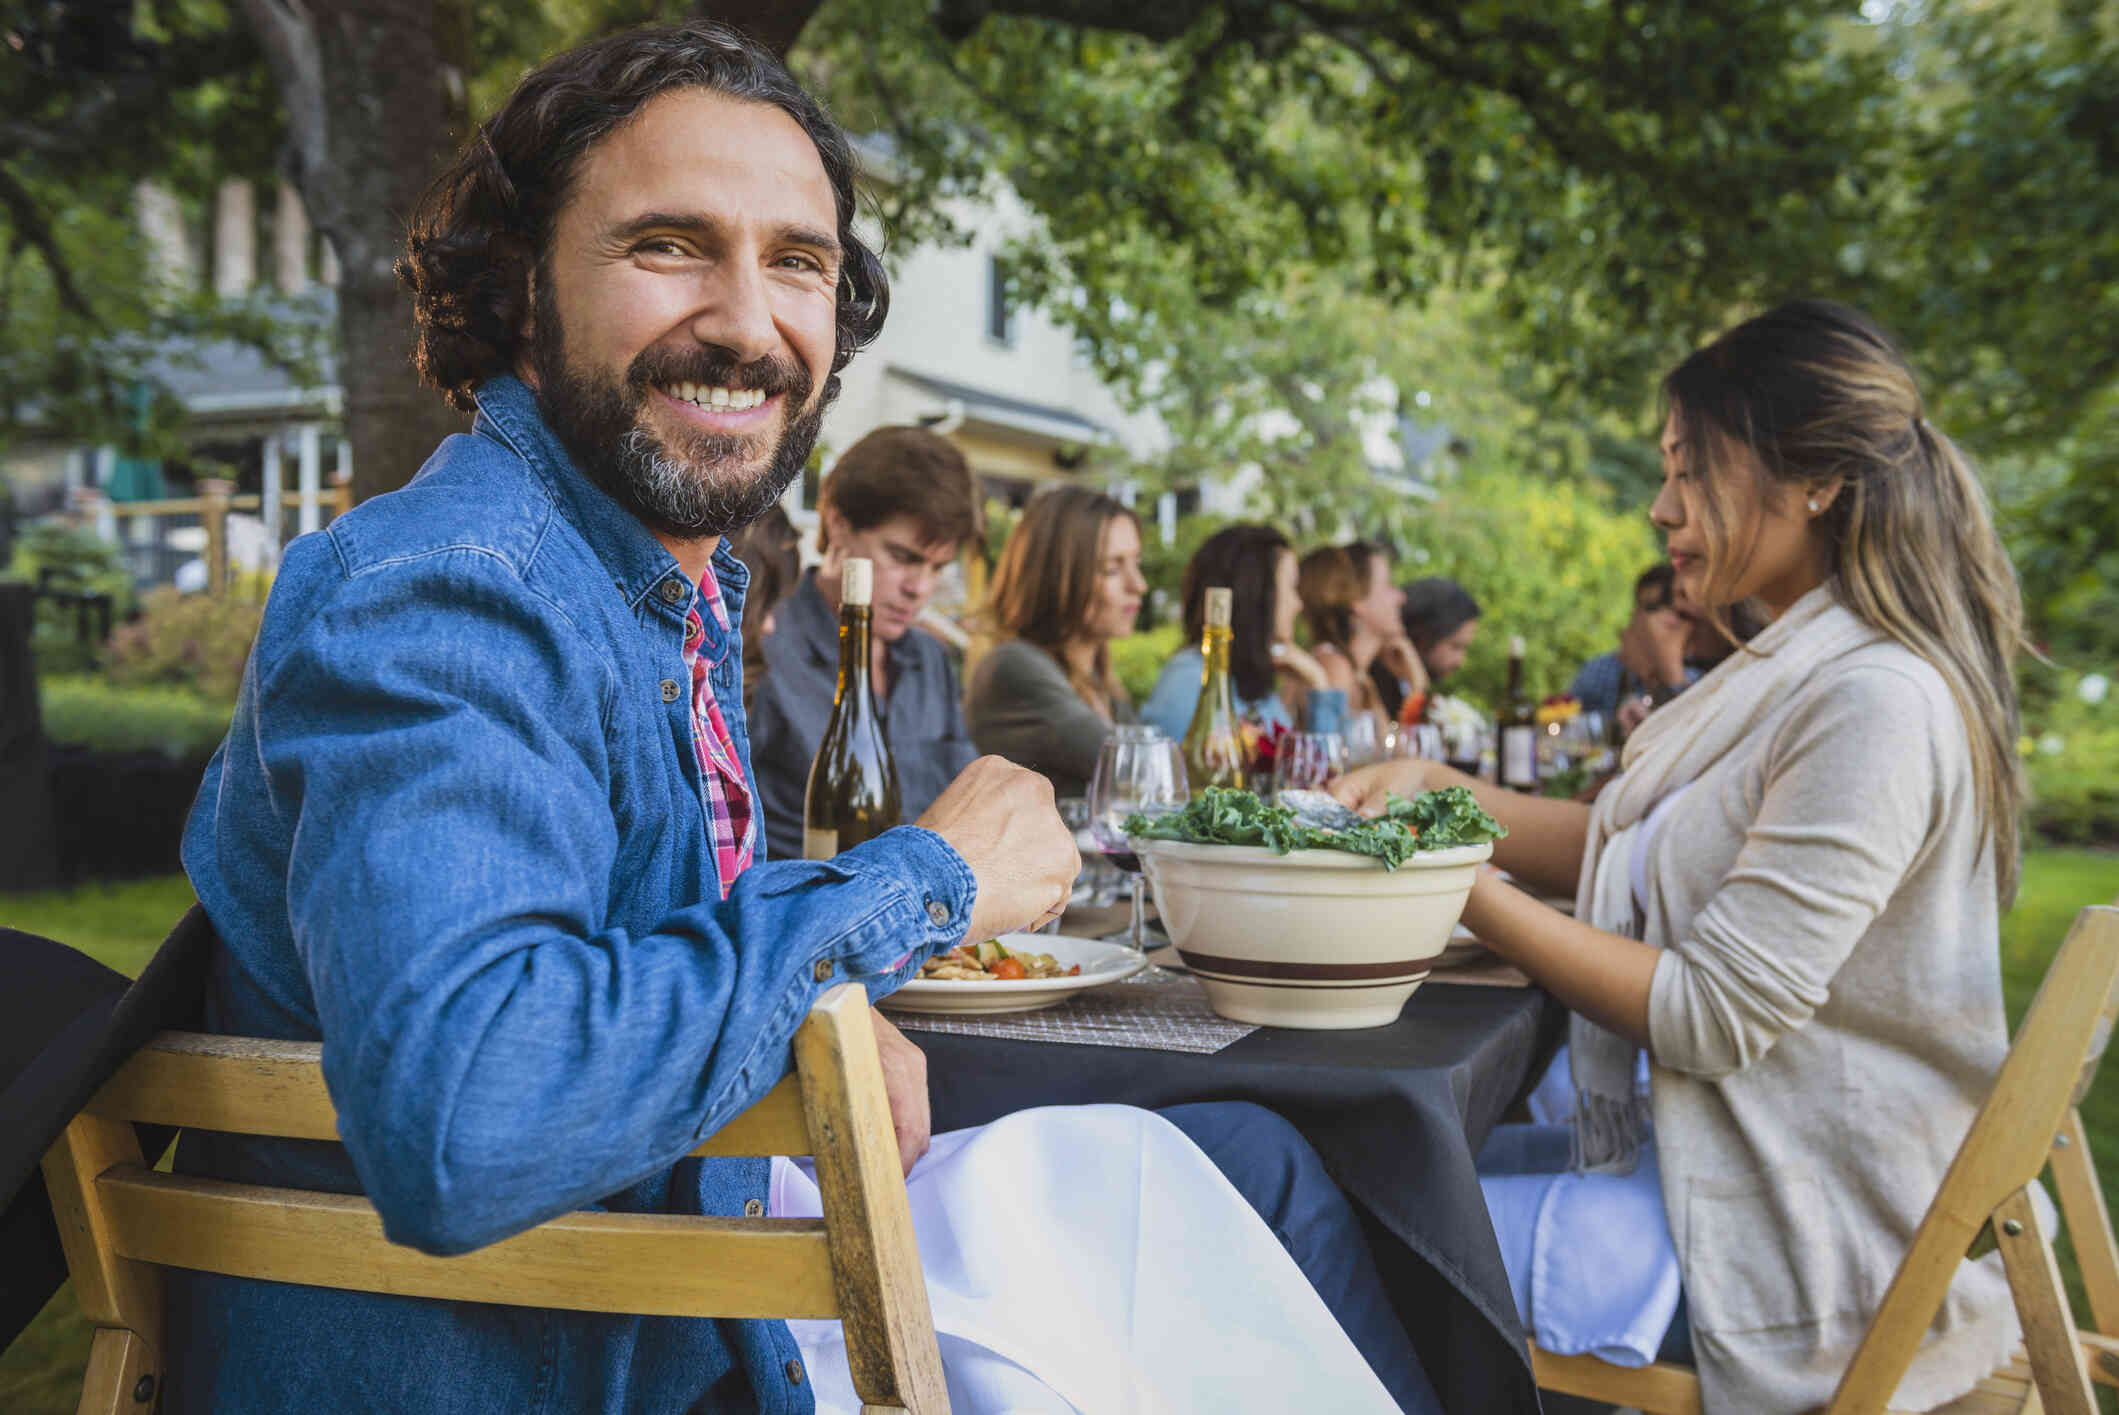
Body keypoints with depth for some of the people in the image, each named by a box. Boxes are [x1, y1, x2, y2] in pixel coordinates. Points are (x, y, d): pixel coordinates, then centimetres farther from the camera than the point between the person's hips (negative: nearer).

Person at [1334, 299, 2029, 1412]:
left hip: (1791, 1243, -10)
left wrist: (1460, 888, -19)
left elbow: (1711, 1014, -23)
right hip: (1707, 1150, 10)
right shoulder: (1797, 673, 11)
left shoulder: (1876, 706, -21)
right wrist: (1436, 789, 1)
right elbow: (1627, 854, 13)